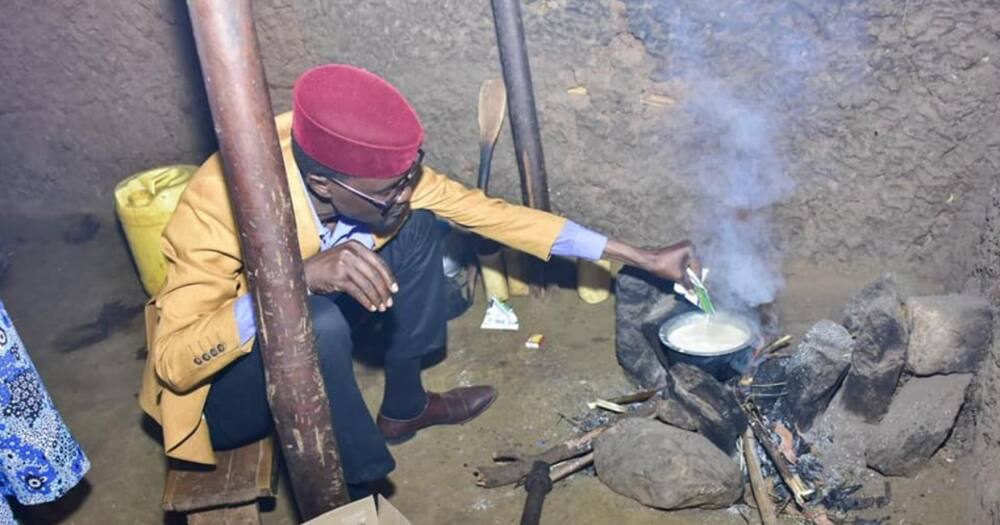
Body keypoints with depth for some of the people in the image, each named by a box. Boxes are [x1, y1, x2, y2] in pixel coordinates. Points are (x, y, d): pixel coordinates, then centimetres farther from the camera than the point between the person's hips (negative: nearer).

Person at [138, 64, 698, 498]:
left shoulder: (375, 169, -19)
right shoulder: (223, 202, -35)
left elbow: (490, 211, -14)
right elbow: (173, 360, -34)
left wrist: (643, 257, -12)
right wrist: (301, 277, -48)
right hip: (220, 385, -5)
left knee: (419, 229, -10)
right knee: (318, 323, -37)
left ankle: (403, 407, 9)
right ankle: (351, 498, -13)